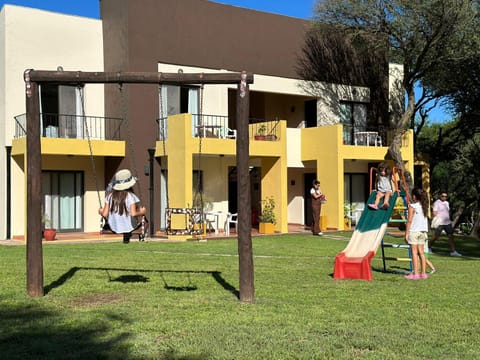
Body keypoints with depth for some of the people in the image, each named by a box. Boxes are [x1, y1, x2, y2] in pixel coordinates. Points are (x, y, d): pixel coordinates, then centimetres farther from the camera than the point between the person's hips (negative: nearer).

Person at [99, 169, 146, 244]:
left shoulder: (110, 196, -4)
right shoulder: (131, 196, -14)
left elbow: (105, 214, -6)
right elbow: (133, 214, -22)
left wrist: (101, 211, 16)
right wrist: (141, 212, -2)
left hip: (114, 228, 5)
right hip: (128, 228, -4)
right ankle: (127, 235, 19)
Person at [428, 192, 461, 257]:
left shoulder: (447, 203, 15)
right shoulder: (437, 203, -7)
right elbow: (434, 213, -12)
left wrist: (449, 221, 19)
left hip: (447, 223, 7)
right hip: (439, 223, -7)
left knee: (451, 236, -2)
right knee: (436, 237, -2)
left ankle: (453, 252, -2)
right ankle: (428, 248, 19)